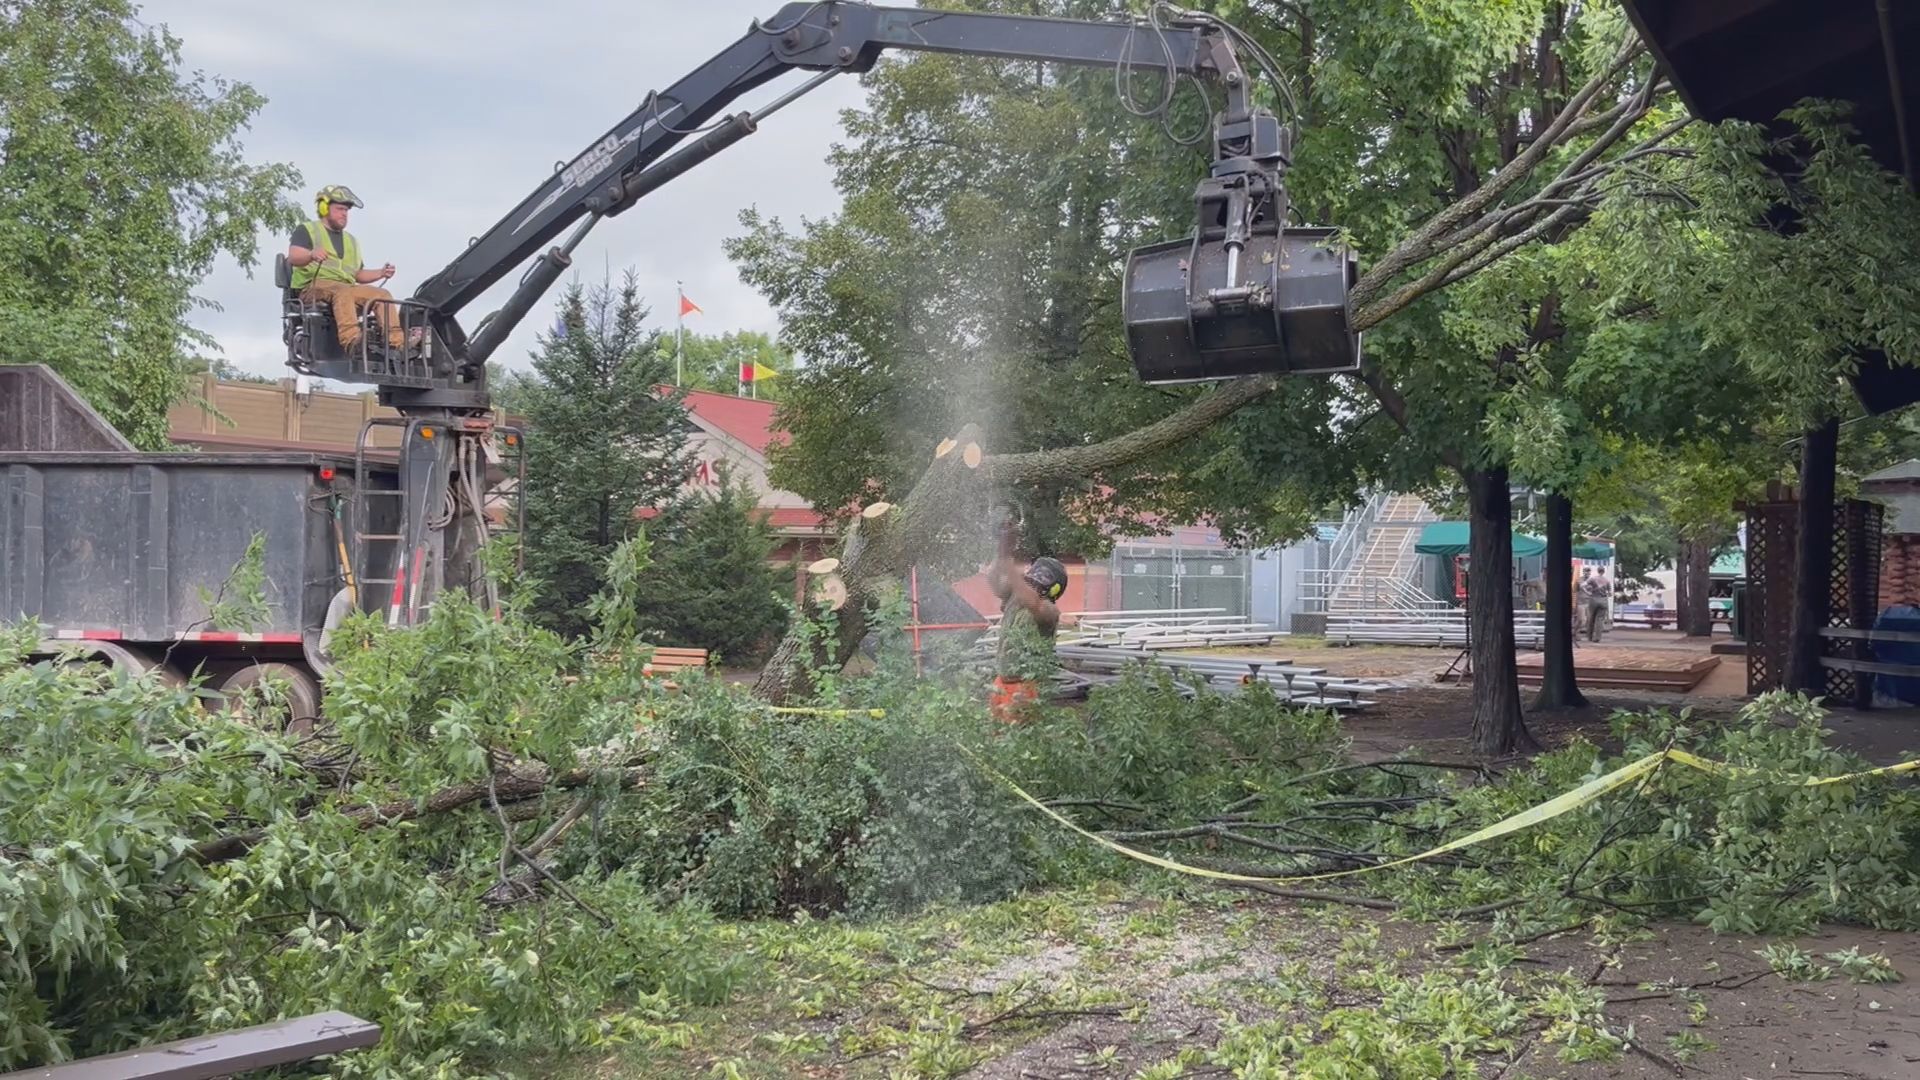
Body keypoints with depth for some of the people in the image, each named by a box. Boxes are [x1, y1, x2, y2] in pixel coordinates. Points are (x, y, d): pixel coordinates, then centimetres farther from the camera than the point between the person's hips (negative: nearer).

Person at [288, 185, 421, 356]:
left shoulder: (350, 240, 32)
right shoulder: (307, 231, 13)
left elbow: (357, 274, 29)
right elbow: (293, 258, -6)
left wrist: (381, 273, 9)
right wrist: (311, 255, -30)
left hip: (347, 287, 6)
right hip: (315, 286, -6)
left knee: (383, 294, -19)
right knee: (344, 292, -39)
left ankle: (397, 341, -35)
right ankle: (350, 339, -60)